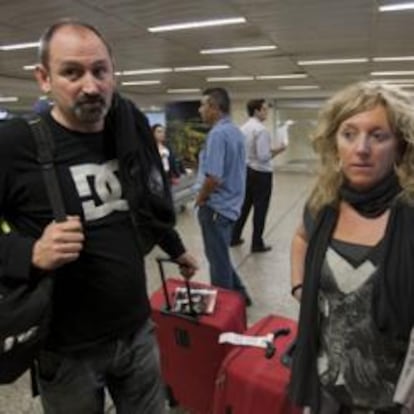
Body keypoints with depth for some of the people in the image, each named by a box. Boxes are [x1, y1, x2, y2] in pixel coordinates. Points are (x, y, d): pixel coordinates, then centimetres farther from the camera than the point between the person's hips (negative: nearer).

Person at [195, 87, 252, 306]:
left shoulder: (217, 133, -20)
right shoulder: (236, 131, 9)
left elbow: (213, 177, -28)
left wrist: (199, 198, -10)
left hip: (216, 206, -9)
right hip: (230, 203, 9)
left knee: (218, 259, 6)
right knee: (221, 256, 22)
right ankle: (238, 293, 32)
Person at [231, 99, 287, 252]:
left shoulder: (243, 128, 8)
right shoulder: (261, 130, -18)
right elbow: (263, 156, -23)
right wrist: (278, 150, -10)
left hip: (246, 171, 8)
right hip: (260, 173, -8)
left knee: (244, 206, 17)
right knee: (260, 209, 2)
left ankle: (234, 238, 26)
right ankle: (257, 244, 11)